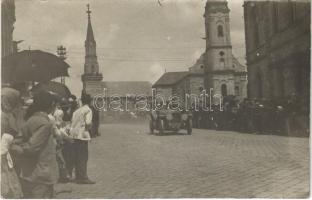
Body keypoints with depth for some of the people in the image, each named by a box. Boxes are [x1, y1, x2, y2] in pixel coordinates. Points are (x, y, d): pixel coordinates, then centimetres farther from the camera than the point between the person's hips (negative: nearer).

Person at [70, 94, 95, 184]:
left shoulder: (77, 111, 16)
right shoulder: (88, 110, -6)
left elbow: (72, 122, 11)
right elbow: (88, 123, -17)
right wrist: (89, 128, 2)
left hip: (74, 135, 7)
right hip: (82, 135, -7)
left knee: (77, 157, 12)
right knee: (83, 157, -3)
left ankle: (78, 177, 18)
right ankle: (83, 178, -2)